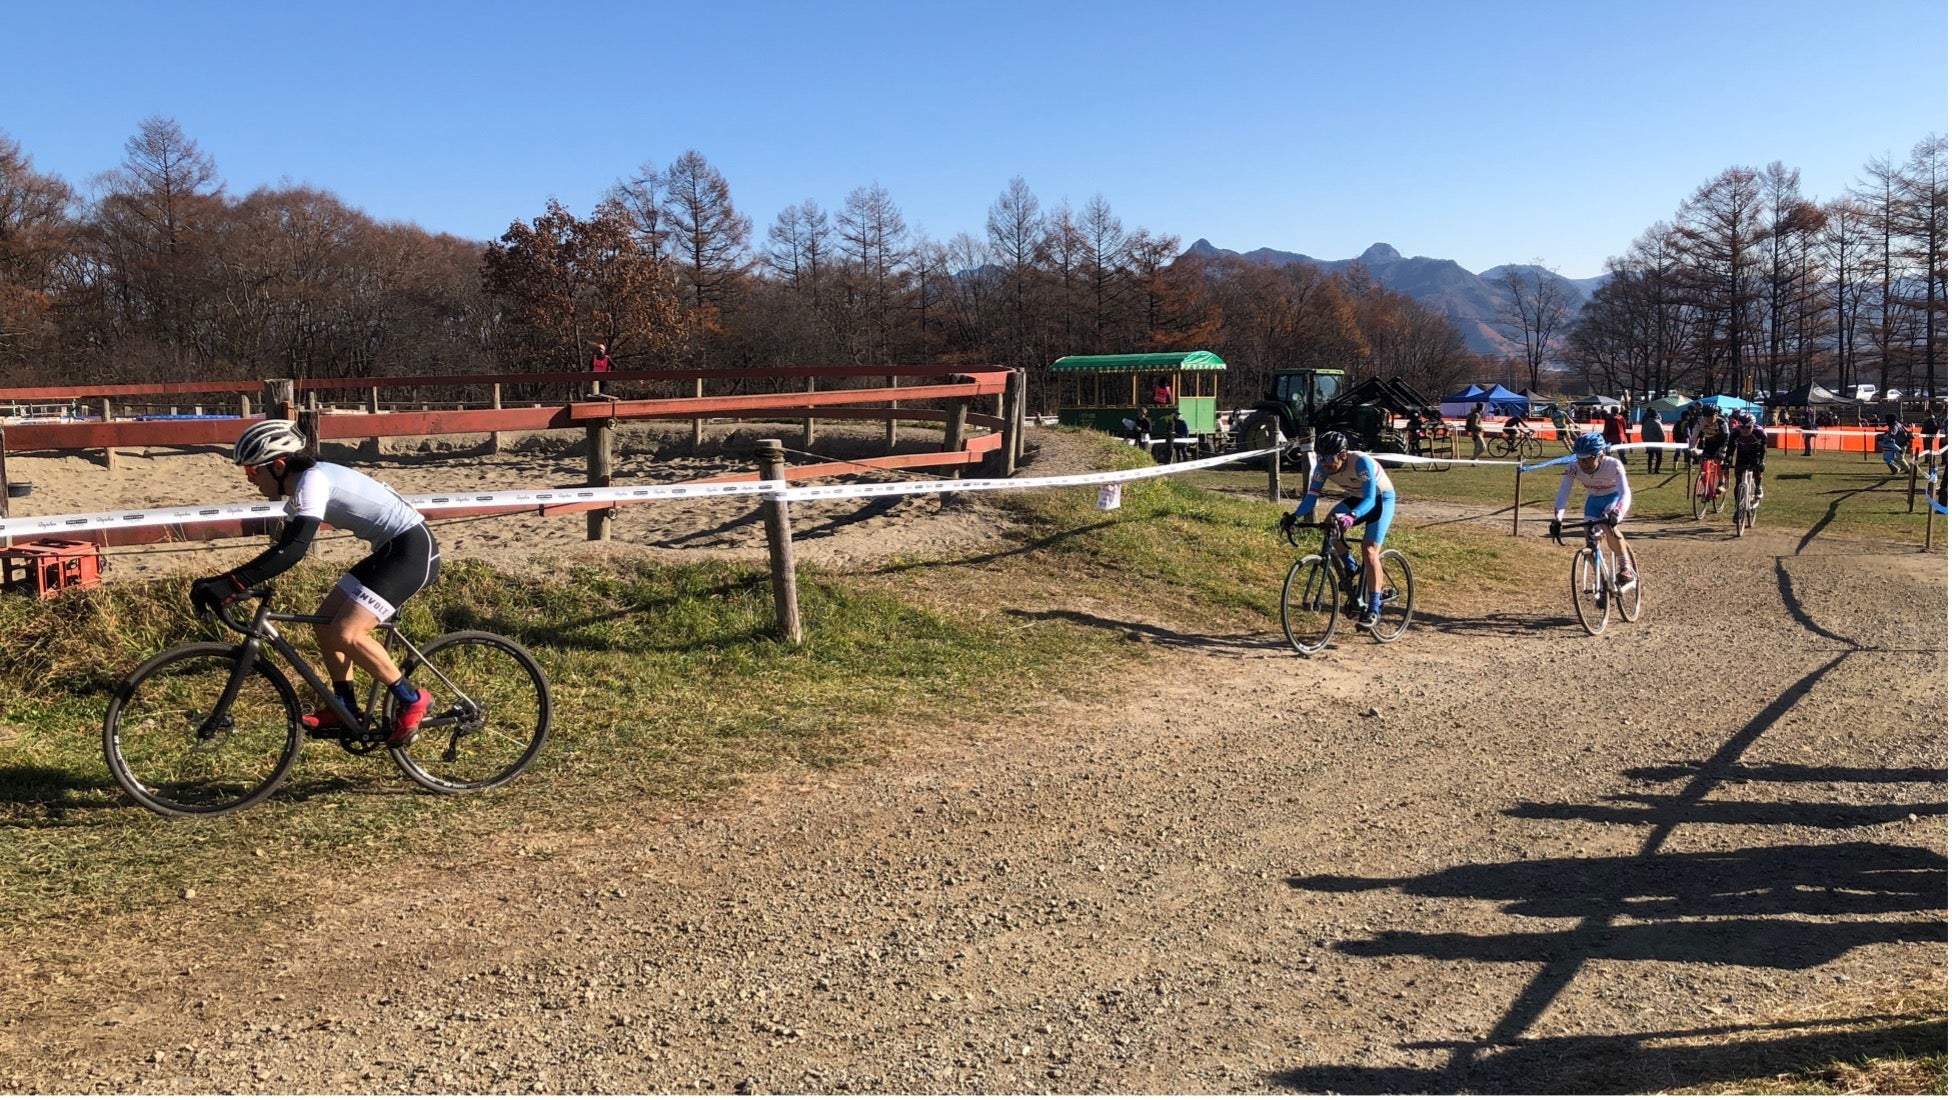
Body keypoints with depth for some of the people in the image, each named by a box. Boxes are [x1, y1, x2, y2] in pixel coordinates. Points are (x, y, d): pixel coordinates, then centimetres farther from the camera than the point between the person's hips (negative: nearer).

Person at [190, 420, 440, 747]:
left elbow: (293, 550, -29)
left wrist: (230, 585, -31)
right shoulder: (300, 489, 11)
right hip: (391, 549, 10)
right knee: (325, 621, 11)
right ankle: (346, 710, 19)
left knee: (345, 633, -17)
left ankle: (412, 701, -3)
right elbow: (284, 550, 15)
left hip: (413, 548, -10)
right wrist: (227, 583, 6)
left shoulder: (313, 479, -18)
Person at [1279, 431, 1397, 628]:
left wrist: (1352, 517, -61)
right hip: (1356, 498, 6)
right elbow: (1312, 495, -19)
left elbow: (1370, 499, -42)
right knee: (1331, 524, -23)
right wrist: (1294, 516, -36)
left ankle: (1374, 608, -13)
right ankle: (1350, 569, 1)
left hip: (1381, 498, -6)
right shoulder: (1324, 466, -20)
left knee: (1369, 550, -19)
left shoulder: (1361, 462, -36)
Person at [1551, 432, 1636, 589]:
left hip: (1615, 497, -4)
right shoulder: (1574, 468, -28)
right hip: (1594, 500, 4)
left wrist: (1615, 514, -65)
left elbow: (1625, 493, -46)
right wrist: (1557, 519, -49)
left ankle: (1626, 567, -13)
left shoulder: (1613, 465, -36)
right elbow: (1563, 494, -32)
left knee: (1608, 526, -32)